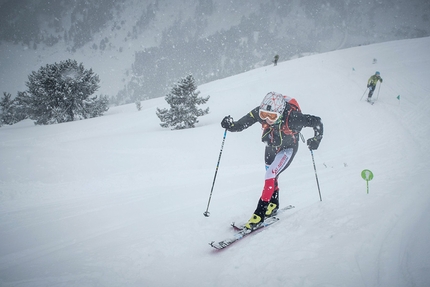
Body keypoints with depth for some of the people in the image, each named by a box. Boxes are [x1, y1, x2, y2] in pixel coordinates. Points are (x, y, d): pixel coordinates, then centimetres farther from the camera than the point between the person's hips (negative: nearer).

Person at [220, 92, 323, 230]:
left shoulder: (291, 117, -38)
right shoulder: (259, 112, -29)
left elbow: (316, 122, -27)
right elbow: (242, 124, -20)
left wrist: (316, 139, -31)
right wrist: (231, 125, -38)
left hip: (287, 149, -5)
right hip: (271, 147, 5)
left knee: (270, 176, -20)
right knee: (271, 176, 18)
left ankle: (260, 213, -14)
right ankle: (273, 204, 43)